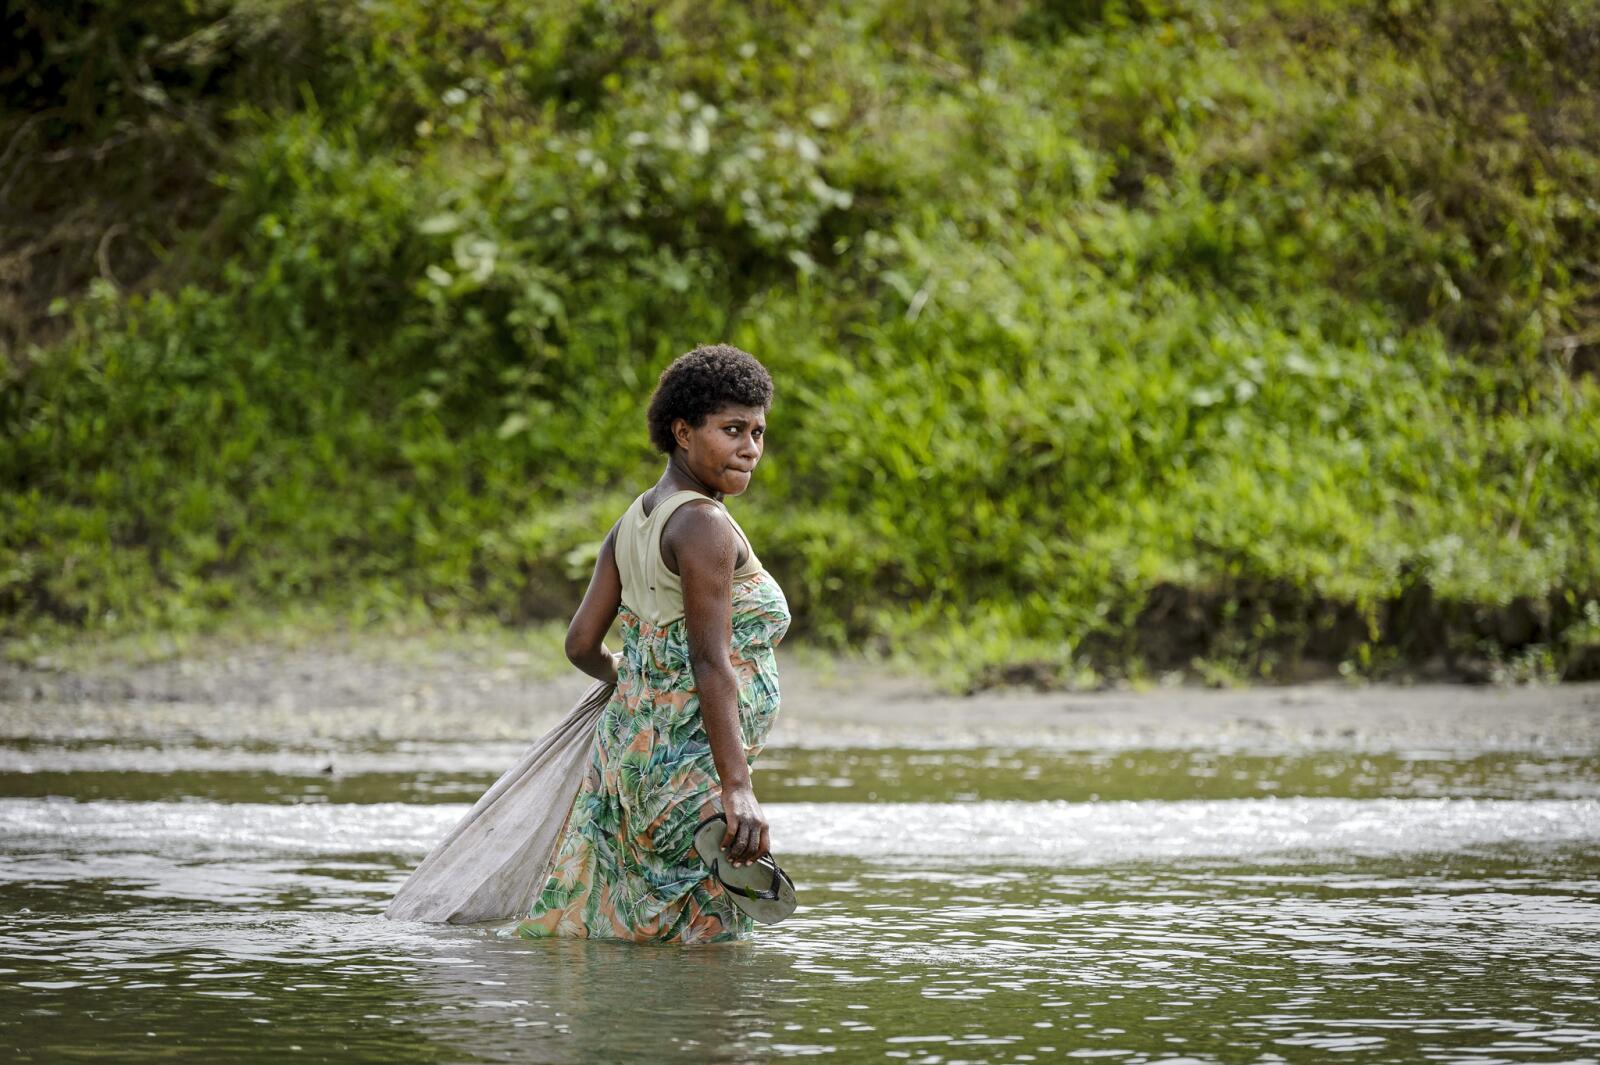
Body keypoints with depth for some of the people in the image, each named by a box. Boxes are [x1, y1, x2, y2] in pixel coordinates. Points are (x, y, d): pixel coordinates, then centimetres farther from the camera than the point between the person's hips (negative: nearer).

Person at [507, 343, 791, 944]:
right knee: (708, 941, -6)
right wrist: (737, 790, -28)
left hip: (628, 754, 10)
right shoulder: (703, 524, -15)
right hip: (687, 763, -10)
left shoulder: (634, 523, 11)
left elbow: (581, 644, 13)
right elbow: (710, 664, -23)